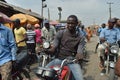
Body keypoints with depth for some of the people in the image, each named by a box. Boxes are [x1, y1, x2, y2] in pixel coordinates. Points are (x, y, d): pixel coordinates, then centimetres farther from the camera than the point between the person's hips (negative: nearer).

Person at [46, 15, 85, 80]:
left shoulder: (80, 38, 1)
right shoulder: (60, 33, 2)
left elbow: (80, 51, -10)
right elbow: (53, 48, -7)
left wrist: (79, 56, -35)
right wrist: (46, 50, -29)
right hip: (59, 59, 1)